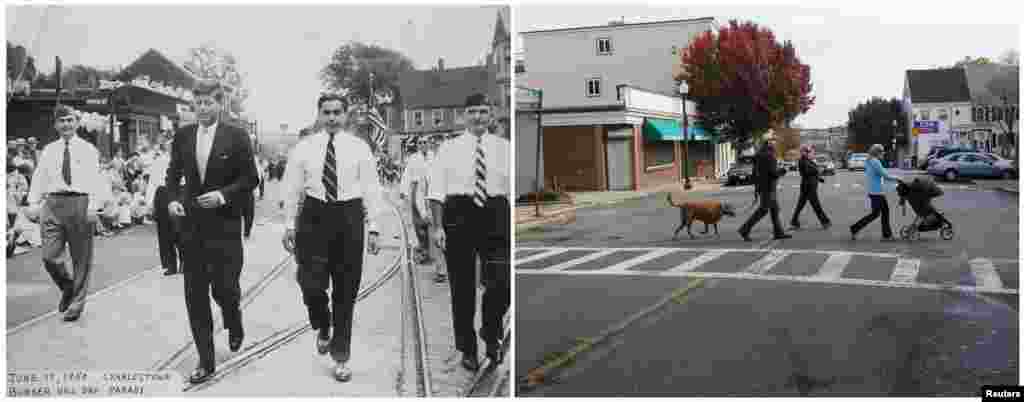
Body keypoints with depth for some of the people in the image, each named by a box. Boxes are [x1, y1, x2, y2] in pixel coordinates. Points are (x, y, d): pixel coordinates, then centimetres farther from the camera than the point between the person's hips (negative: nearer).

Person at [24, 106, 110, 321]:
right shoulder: (49, 150, 13)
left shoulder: (88, 150, 4)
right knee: (49, 257, -4)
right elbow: (39, 178, 11)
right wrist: (33, 203, -1)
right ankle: (67, 287, 24)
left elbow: (95, 179, -3)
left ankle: (76, 303, 18)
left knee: (81, 258, 4)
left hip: (80, 202, -2)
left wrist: (94, 205, -15)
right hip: (53, 203, 2)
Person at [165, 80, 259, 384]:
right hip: (191, 225, 4)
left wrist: (223, 195, -16)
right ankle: (206, 362, 13)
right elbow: (173, 173, 17)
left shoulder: (236, 137, -5)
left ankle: (234, 325, 34)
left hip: (224, 225, -3)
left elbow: (250, 178, -3)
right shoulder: (183, 136, 7)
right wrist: (172, 199, 0)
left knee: (224, 288, -3)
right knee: (195, 296, 4)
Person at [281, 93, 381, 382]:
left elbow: (371, 190, 2)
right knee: (311, 285, -8)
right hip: (314, 216, 0)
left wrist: (373, 227, -2)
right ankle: (323, 327, 28)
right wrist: (289, 225, 3)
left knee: (346, 291, 6)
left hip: (349, 217, 0)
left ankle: (341, 356, 22)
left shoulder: (359, 148, 2)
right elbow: (292, 189, 6)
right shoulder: (304, 148, 4)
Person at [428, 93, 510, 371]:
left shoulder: (503, 148, 8)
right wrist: (437, 226, -7)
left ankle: (491, 334, 20)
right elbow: (437, 191, 2)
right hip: (458, 215, 0)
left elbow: (512, 189, 4)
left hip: (495, 215, 1)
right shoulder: (449, 148, 5)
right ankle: (467, 349, 23)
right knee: (461, 286, 7)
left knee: (503, 282, -9)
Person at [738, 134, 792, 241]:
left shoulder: (759, 154, 12)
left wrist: (756, 186, 19)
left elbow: (755, 172, 15)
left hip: (761, 185, 10)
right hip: (768, 187, -10)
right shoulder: (769, 155, -17)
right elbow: (773, 173, -22)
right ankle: (745, 229, -6)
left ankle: (778, 232, 15)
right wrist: (782, 171, -1)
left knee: (775, 209, 12)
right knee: (763, 210, -6)